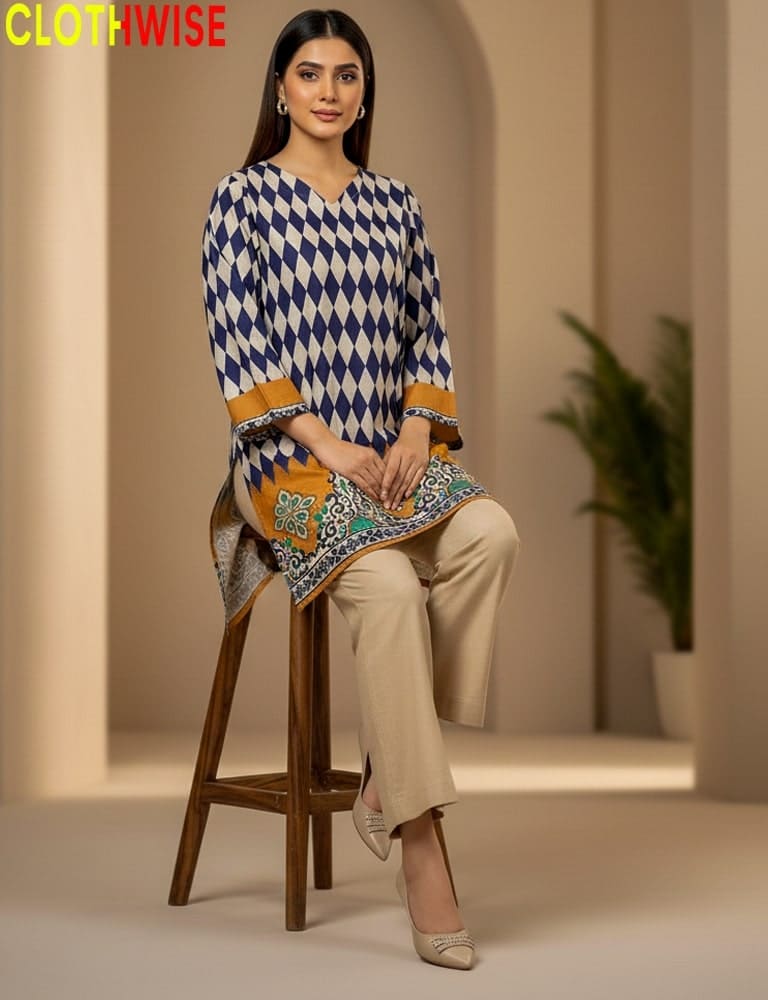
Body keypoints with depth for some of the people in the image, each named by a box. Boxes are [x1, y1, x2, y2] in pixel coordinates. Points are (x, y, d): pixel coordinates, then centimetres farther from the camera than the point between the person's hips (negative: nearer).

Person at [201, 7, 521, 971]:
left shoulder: (395, 202, 15)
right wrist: (327, 444, -16)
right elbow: (237, 345, -6)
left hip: (392, 450, 4)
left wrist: (416, 434, -5)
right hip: (289, 456, -4)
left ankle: (390, 769, -17)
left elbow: (429, 334, 13)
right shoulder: (242, 196, 2)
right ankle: (419, 844, -27)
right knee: (388, 581, -33)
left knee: (491, 533, -29)